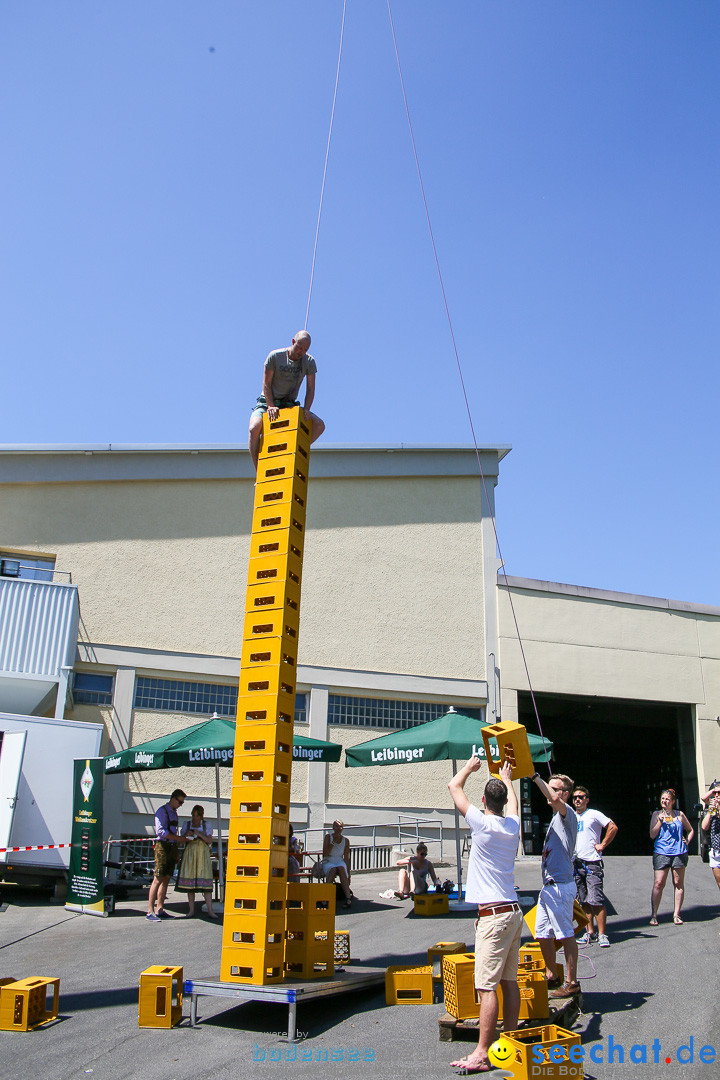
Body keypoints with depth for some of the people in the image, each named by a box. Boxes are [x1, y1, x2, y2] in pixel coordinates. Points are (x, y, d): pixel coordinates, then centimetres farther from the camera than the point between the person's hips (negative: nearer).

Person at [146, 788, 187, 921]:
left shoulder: (174, 812, 20)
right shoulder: (162, 811, -6)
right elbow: (160, 831, -17)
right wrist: (178, 838, -16)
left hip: (172, 847, 8)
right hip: (162, 847, -8)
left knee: (166, 879, 7)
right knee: (158, 880, -10)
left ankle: (160, 910, 10)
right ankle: (150, 912, -9)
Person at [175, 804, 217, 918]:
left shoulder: (207, 825, 8)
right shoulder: (187, 824, 12)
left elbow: (210, 841, 0)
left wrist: (199, 834, -15)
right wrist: (187, 835, -12)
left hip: (203, 854, -1)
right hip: (189, 853, 1)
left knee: (206, 881, -9)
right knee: (190, 880, -5)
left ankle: (210, 911, -10)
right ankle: (191, 910, 3)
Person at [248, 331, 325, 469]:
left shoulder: (309, 362, -3)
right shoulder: (275, 356, -11)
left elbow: (310, 389, -3)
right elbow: (266, 384, -10)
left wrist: (306, 410, -19)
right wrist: (271, 406, -23)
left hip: (290, 406, 3)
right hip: (267, 402, -3)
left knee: (319, 425, -18)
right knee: (254, 428, -32)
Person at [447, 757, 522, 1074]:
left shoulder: (483, 824, -12)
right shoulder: (512, 825, 6)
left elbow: (454, 786, -2)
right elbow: (513, 802, 31)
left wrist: (470, 766, 16)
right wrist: (506, 777, 47)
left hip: (493, 915, -8)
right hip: (514, 911, 8)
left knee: (487, 986, -7)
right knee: (509, 982, 13)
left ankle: (481, 1054, -5)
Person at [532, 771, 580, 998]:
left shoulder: (567, 813, -10)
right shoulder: (557, 817, 20)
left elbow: (554, 799, -33)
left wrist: (535, 776, -32)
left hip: (560, 885, -10)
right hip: (549, 885, 10)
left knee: (565, 934, -2)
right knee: (543, 934, 14)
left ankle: (571, 982, 6)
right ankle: (552, 977, 26)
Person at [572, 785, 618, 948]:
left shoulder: (594, 814, 0)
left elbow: (613, 827, -6)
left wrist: (602, 845, -8)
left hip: (592, 863, -6)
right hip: (576, 863, 6)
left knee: (596, 900, -11)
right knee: (585, 901, 7)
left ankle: (602, 934, -6)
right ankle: (590, 933, 13)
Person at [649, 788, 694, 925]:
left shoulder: (679, 815, 10)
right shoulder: (657, 814, 7)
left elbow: (690, 830, 23)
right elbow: (652, 835, 1)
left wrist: (687, 841, 7)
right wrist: (660, 821, -9)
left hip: (679, 852, 2)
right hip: (661, 853, -2)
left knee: (678, 883, 3)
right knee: (658, 884, -7)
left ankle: (676, 915, 12)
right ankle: (653, 915, -2)